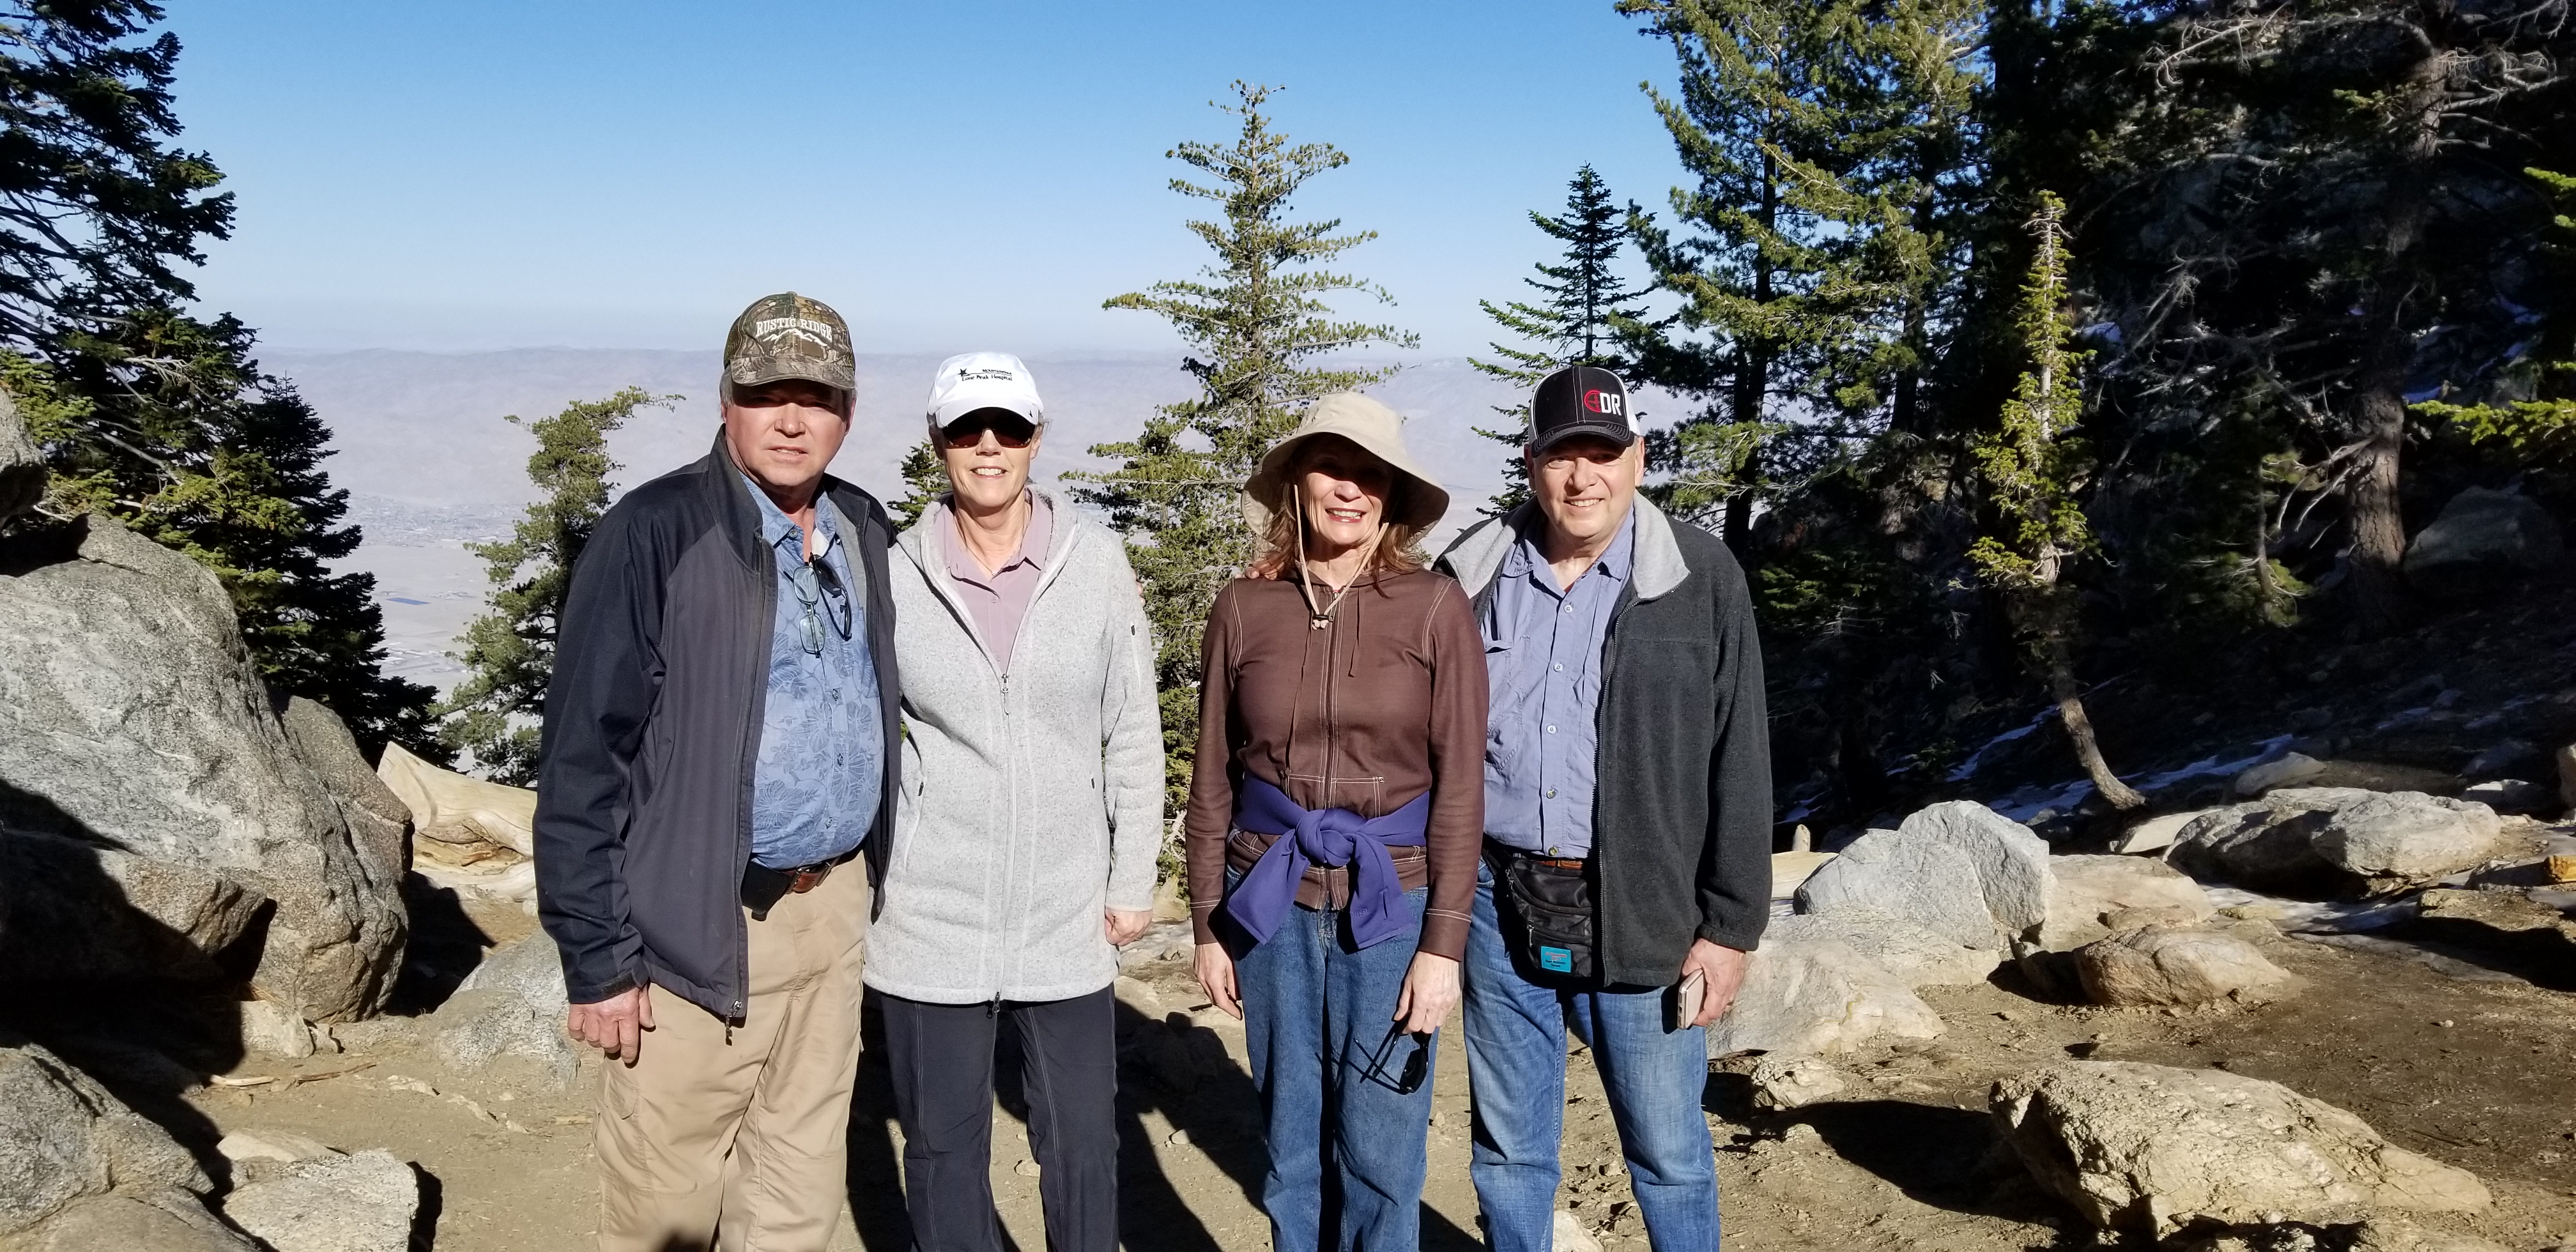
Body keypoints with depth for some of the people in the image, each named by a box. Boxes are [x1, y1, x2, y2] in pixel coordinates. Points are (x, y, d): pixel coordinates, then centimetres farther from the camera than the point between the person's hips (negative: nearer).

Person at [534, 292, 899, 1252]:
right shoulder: (656, 532, -12)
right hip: (702, 927, -5)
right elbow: (583, 756, -13)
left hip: (834, 908, 6)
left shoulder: (865, 532, 7)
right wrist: (598, 958, -13)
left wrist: (874, 877, 14)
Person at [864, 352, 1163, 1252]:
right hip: (929, 922, 0)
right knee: (943, 1147, 14)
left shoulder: (1097, 561, -4)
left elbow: (1133, 735, 1)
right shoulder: (895, 574, -4)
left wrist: (1133, 881, 1)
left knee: (1082, 1144, 12)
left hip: (1068, 921, 0)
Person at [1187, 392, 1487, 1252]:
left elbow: (1460, 786, -6)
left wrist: (1443, 943, -9)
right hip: (1272, 901, 2)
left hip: (1390, 901, -2)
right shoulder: (1243, 608, -1)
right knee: (1291, 1145, 13)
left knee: (1379, 1151, 5)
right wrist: (1208, 926, 5)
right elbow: (1213, 779, 5)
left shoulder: (1436, 609, -6)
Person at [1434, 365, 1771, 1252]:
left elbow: (1738, 765, -4)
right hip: (1497, 905, 2)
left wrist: (1729, 927, -6)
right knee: (1508, 1149, 15)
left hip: (1640, 916, -2)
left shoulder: (1700, 580, -4)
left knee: (1668, 1153, 10)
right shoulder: (1472, 576, 2)